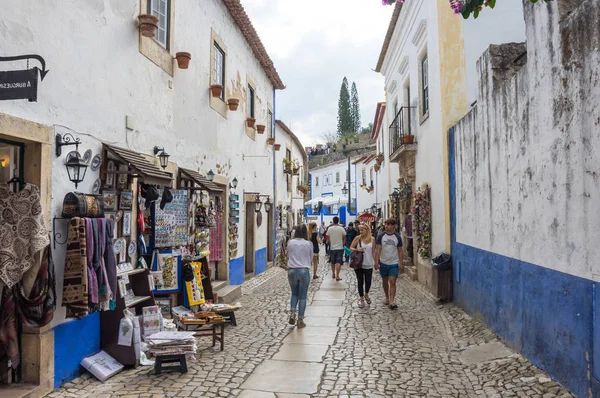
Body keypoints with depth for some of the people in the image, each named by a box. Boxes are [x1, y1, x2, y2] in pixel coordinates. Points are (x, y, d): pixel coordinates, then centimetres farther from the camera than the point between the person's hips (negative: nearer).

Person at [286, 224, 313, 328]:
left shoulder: (290, 243, -3)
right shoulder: (308, 244, -6)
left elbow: (288, 256, 10)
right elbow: (311, 258, 6)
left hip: (292, 270, 2)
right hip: (304, 271, -2)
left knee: (294, 294, 20)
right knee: (302, 296, 7)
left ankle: (292, 313, 3)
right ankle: (300, 320, 10)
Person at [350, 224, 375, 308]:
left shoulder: (372, 239, 0)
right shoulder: (357, 238, -5)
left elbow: (373, 252, 8)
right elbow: (351, 247, 2)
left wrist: (375, 262, 5)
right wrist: (356, 249, -18)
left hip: (368, 265, 1)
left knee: (368, 281, 4)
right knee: (360, 282, 6)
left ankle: (366, 294, 34)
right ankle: (362, 299, 20)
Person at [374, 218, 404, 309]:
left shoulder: (397, 237, -1)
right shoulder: (381, 236, -3)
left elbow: (400, 251, 4)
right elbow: (378, 250, -5)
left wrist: (401, 263, 0)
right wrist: (376, 262, -13)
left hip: (394, 264, -1)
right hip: (383, 263, 1)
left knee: (392, 282, -9)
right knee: (385, 282, 14)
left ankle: (392, 301, -11)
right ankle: (387, 297, 32)